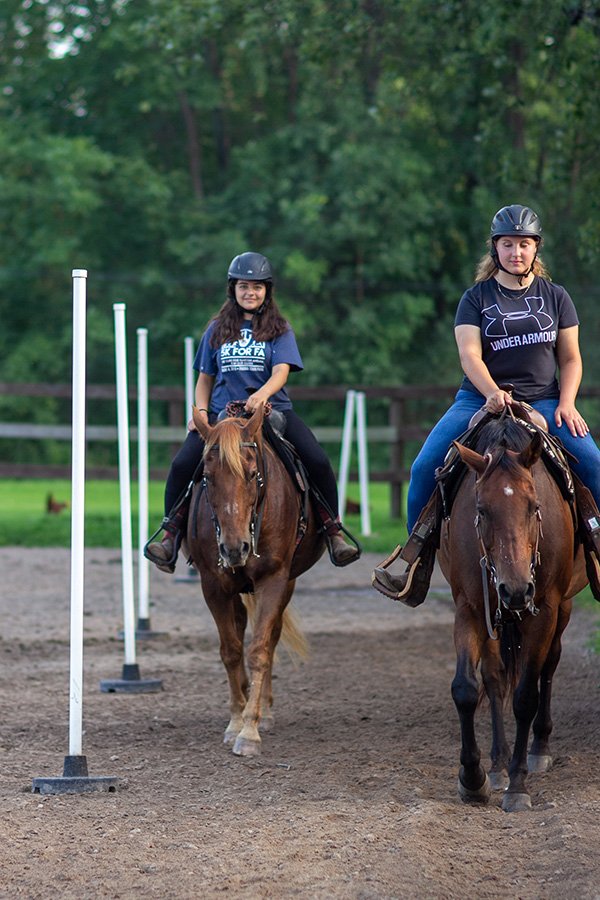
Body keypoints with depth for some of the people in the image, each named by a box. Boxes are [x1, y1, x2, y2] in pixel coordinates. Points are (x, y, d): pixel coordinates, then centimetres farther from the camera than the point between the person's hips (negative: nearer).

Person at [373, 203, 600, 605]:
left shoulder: (555, 296, 9)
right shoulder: (477, 298, 4)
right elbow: (469, 355, -9)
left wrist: (567, 403, -9)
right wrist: (493, 393, -28)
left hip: (542, 400, 1)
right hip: (480, 398, 0)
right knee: (425, 467, -18)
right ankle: (417, 561, -7)